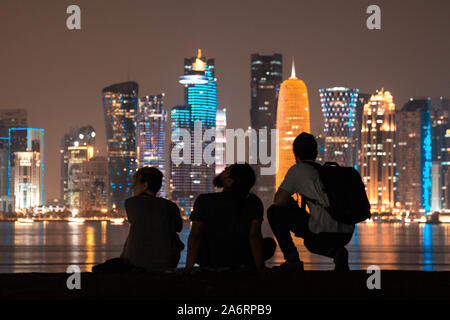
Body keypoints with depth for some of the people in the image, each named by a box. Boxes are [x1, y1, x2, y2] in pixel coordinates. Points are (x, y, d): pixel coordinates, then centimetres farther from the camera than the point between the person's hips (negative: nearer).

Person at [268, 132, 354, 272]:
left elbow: (278, 201, 4)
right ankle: (337, 252, 8)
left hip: (323, 232, -7)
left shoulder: (297, 170, 6)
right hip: (346, 234, 7)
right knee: (311, 243, 40)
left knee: (274, 212, 10)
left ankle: (292, 260, 5)